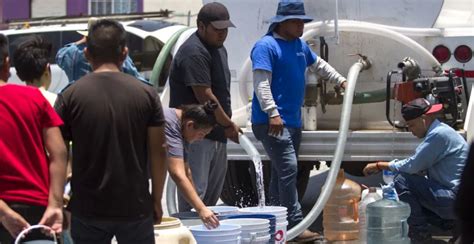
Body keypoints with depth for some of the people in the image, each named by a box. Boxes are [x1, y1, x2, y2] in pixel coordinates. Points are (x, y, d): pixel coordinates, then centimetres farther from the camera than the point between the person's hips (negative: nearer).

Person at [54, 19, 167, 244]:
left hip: (87, 210, 0)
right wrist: (157, 200, 8)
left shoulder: (70, 96, -5)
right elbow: (158, 151, -2)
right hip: (136, 208, 0)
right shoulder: (147, 94, -3)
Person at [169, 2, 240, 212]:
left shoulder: (218, 48, 15)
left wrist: (227, 126, 16)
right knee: (195, 191, -11)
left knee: (213, 193, 13)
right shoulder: (194, 53, -17)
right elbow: (204, 96, -20)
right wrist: (229, 124, -11)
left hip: (216, 134, 10)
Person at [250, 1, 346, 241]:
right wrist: (272, 113, -28)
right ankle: (296, 225, -20)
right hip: (273, 122, -10)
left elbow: (319, 65, 34)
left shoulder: (300, 45, 16)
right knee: (288, 169, -17)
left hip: (293, 121, 10)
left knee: (282, 172, 12)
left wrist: (341, 81, 30)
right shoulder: (266, 46, -12)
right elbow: (261, 83, -20)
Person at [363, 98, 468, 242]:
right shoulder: (438, 131, 15)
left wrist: (379, 165, -8)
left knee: (402, 180, -16)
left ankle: (419, 232, -10)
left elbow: (413, 166, -19)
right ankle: (445, 222, 12)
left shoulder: (438, 134, -17)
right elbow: (420, 168, 17)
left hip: (454, 200, -11)